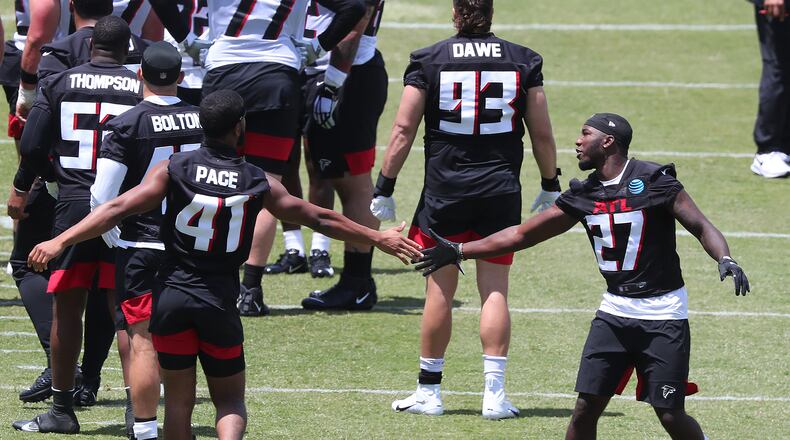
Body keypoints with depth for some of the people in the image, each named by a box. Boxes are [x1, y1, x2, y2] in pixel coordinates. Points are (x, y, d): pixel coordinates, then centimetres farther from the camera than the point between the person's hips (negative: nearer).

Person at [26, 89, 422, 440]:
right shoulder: (258, 184, -4)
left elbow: (119, 209, -12)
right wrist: (379, 239, 18)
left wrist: (60, 242, -9)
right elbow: (319, 219, 5)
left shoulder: (174, 169, -5)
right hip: (220, 302, 0)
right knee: (230, 400, 12)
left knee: (178, 400, 11)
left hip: (171, 297, 0)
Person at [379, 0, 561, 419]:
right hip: (501, 190, 1)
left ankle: (429, 391, 12)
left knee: (440, 290, 5)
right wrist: (550, 187, 18)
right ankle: (494, 392, -1)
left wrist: (384, 189, 3)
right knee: (495, 290, 4)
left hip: (444, 191, -1)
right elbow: (542, 134, 5)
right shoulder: (523, 61, 2)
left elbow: (403, 129, -3)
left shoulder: (428, 61, -2)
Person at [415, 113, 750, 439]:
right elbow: (523, 235, 14)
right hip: (615, 311, 5)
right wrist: (459, 252, 15)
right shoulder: (583, 195, 7)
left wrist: (725, 260, -30)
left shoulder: (654, 181, -10)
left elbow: (701, 227, -10)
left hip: (663, 314, -5)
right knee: (586, 408, -1)